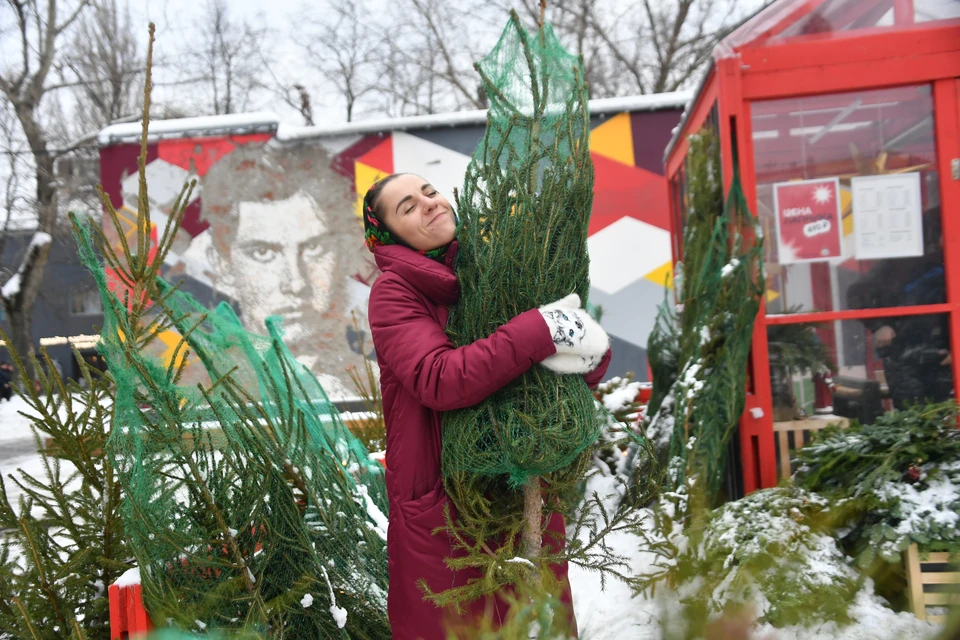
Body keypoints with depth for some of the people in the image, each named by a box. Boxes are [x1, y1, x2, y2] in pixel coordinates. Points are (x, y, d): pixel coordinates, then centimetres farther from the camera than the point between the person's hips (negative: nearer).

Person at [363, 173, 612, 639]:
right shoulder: (393, 292, -8)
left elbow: (589, 344, 4)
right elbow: (438, 381, -26)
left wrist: (590, 351, -18)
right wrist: (540, 330, -27)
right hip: (442, 506, -4)